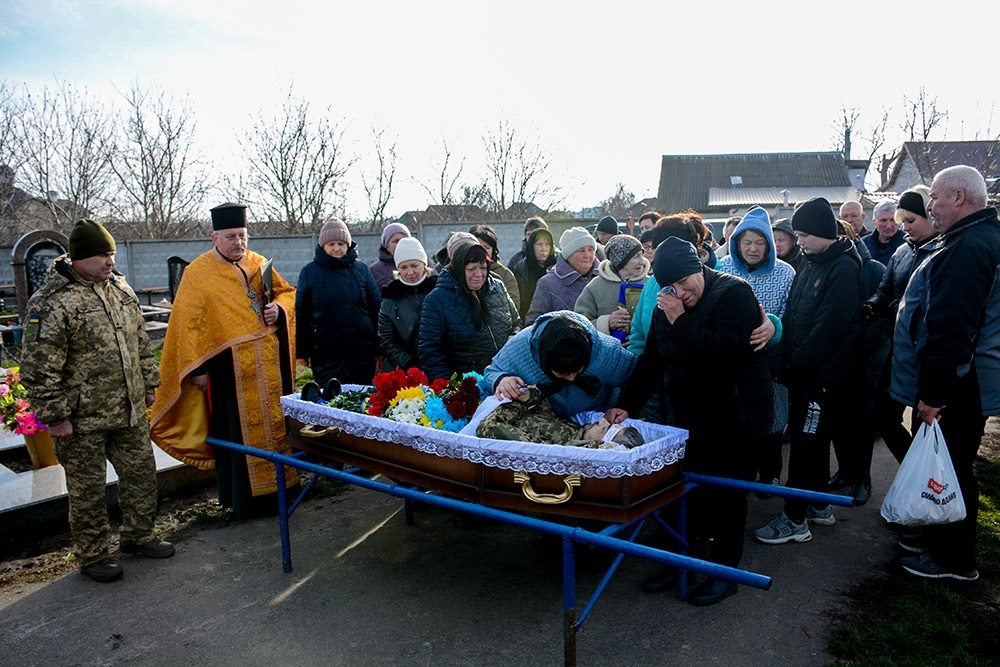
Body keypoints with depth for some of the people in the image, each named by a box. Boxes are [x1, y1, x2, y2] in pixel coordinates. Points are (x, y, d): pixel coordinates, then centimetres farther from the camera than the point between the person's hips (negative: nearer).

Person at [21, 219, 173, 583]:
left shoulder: (119, 287, 7)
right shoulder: (51, 303, -16)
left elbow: (140, 341, 17)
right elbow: (39, 368, -15)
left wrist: (148, 383, 17)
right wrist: (54, 415, -14)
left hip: (130, 412, 7)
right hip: (83, 420, -7)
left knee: (141, 473, 16)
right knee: (88, 490, 8)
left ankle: (138, 536, 35)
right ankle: (93, 556, 25)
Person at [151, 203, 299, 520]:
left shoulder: (258, 263, 10)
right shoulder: (199, 272, -4)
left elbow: (286, 292, 18)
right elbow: (189, 323, -6)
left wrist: (279, 309, -5)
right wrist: (198, 368, -11)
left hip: (268, 364, 5)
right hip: (228, 367, -5)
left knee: (273, 422, 11)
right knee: (237, 433, 2)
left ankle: (273, 487, 25)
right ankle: (242, 499, 14)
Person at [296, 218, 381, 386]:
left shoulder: (362, 269, 8)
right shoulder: (309, 272, 5)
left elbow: (376, 308, 9)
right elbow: (300, 313, 6)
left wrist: (379, 347, 4)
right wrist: (302, 351, 2)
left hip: (362, 350, 2)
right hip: (325, 353, -1)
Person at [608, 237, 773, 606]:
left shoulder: (734, 294, -16)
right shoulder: (667, 307, 7)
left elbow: (725, 350, -31)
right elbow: (651, 360, 10)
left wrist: (680, 322, -26)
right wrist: (626, 403, 2)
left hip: (735, 418, -6)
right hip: (692, 418, 6)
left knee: (726, 493, 5)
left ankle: (725, 570, 22)